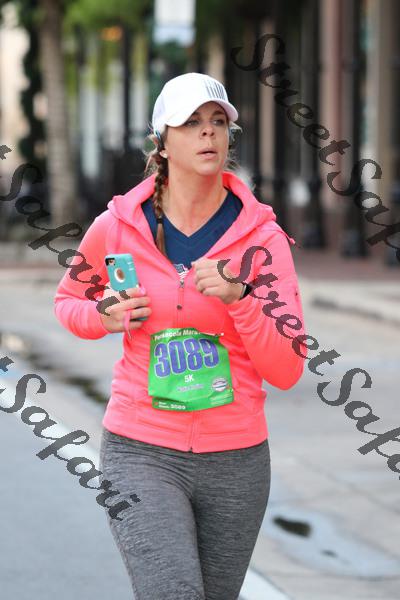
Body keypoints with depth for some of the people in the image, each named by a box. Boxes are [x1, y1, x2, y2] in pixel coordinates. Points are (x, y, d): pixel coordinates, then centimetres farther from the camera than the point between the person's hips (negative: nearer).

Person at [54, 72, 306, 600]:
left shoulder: (262, 236, -5)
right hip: (142, 454, -2)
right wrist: (104, 316, -5)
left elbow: (287, 372, -7)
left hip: (236, 458, 2)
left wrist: (239, 299, -22)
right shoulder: (116, 228, -3)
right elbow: (69, 303, 17)